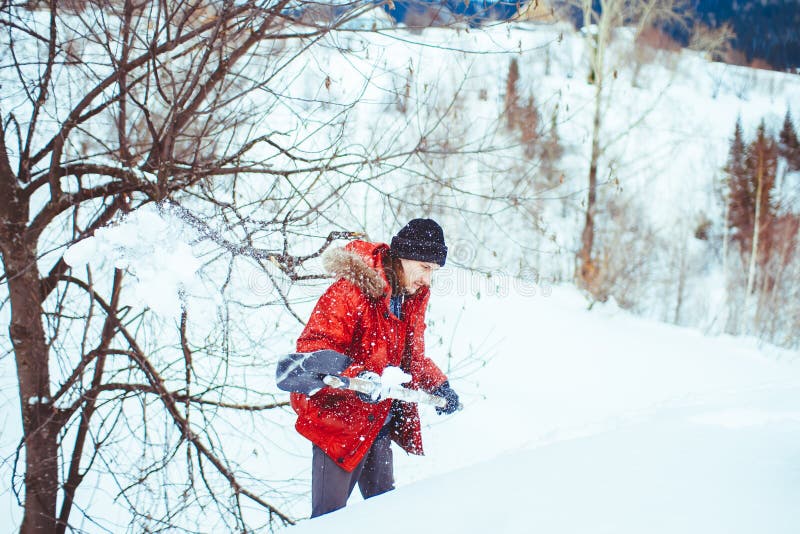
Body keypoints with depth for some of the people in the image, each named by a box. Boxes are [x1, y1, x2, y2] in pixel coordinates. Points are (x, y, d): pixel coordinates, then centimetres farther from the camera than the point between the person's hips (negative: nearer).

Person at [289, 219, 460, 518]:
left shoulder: (413, 296, 5)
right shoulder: (349, 292, -21)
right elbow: (313, 348, -26)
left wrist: (438, 385, 4)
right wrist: (355, 377, -40)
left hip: (380, 423, 8)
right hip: (337, 416, -8)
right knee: (330, 513, -6)